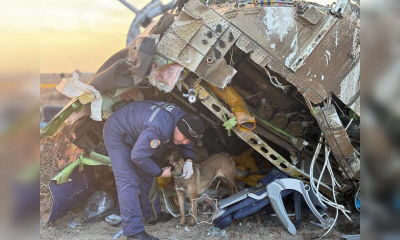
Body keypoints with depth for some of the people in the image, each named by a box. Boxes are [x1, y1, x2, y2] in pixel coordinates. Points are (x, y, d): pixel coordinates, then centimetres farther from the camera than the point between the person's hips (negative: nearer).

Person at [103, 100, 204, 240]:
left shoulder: (183, 119, -11)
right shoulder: (158, 127, -40)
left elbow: (185, 144, 10)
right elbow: (138, 156, -35)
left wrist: (188, 161, -8)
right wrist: (160, 172, -22)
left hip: (134, 132, 9)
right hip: (117, 133, -9)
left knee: (147, 176, 13)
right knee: (128, 181, -16)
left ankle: (151, 215, 28)